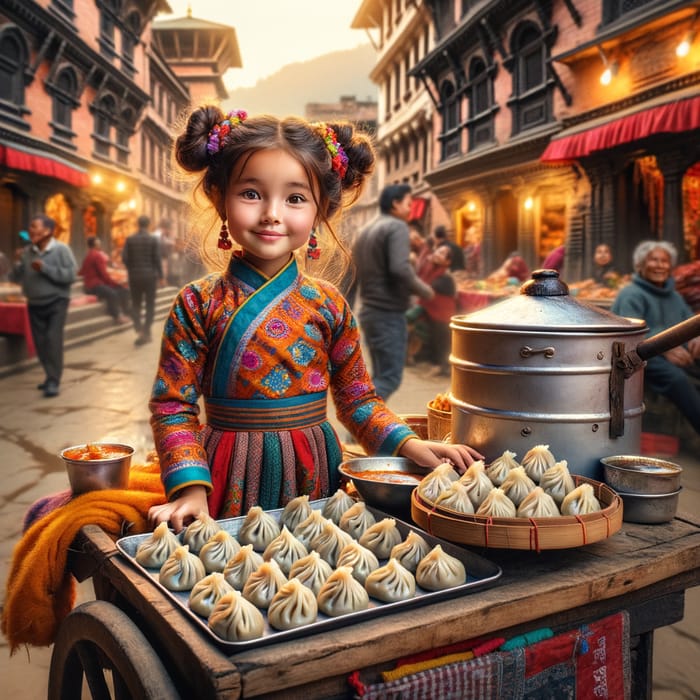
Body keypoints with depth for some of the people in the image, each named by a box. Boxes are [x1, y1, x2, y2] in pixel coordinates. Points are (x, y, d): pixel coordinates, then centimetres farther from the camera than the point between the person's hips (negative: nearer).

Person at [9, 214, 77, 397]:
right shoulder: (26, 252, 1)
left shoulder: (61, 249, -10)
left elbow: (71, 275, -18)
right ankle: (51, 377, 22)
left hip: (56, 302, -5)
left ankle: (54, 381, -9)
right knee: (40, 343, 7)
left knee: (53, 340, -14)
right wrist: (18, 263, -14)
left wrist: (45, 268, -22)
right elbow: (15, 279, 4)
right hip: (35, 304, 5)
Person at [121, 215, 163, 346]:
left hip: (134, 276, 2)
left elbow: (124, 258, -4)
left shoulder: (129, 239, -1)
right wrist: (160, 276, 1)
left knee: (136, 305, 11)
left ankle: (139, 331, -5)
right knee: (149, 305, 9)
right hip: (150, 276, -2)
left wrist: (131, 270, 12)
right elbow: (157, 259, -8)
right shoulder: (153, 239, -6)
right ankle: (146, 333, 7)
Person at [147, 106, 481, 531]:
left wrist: (409, 444, -9)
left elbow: (357, 398, 5)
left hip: (312, 477, 2)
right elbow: (173, 404, -6)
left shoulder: (327, 305, -1)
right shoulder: (199, 304, -7)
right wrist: (191, 487, -17)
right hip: (232, 482, -2)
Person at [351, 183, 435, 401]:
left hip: (369, 310, 9)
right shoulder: (397, 227, -10)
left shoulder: (366, 231, 16)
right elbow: (400, 268, -24)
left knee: (380, 376, 16)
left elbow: (353, 274, 18)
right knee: (390, 378, -7)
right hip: (389, 313, -9)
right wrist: (424, 290, -10)